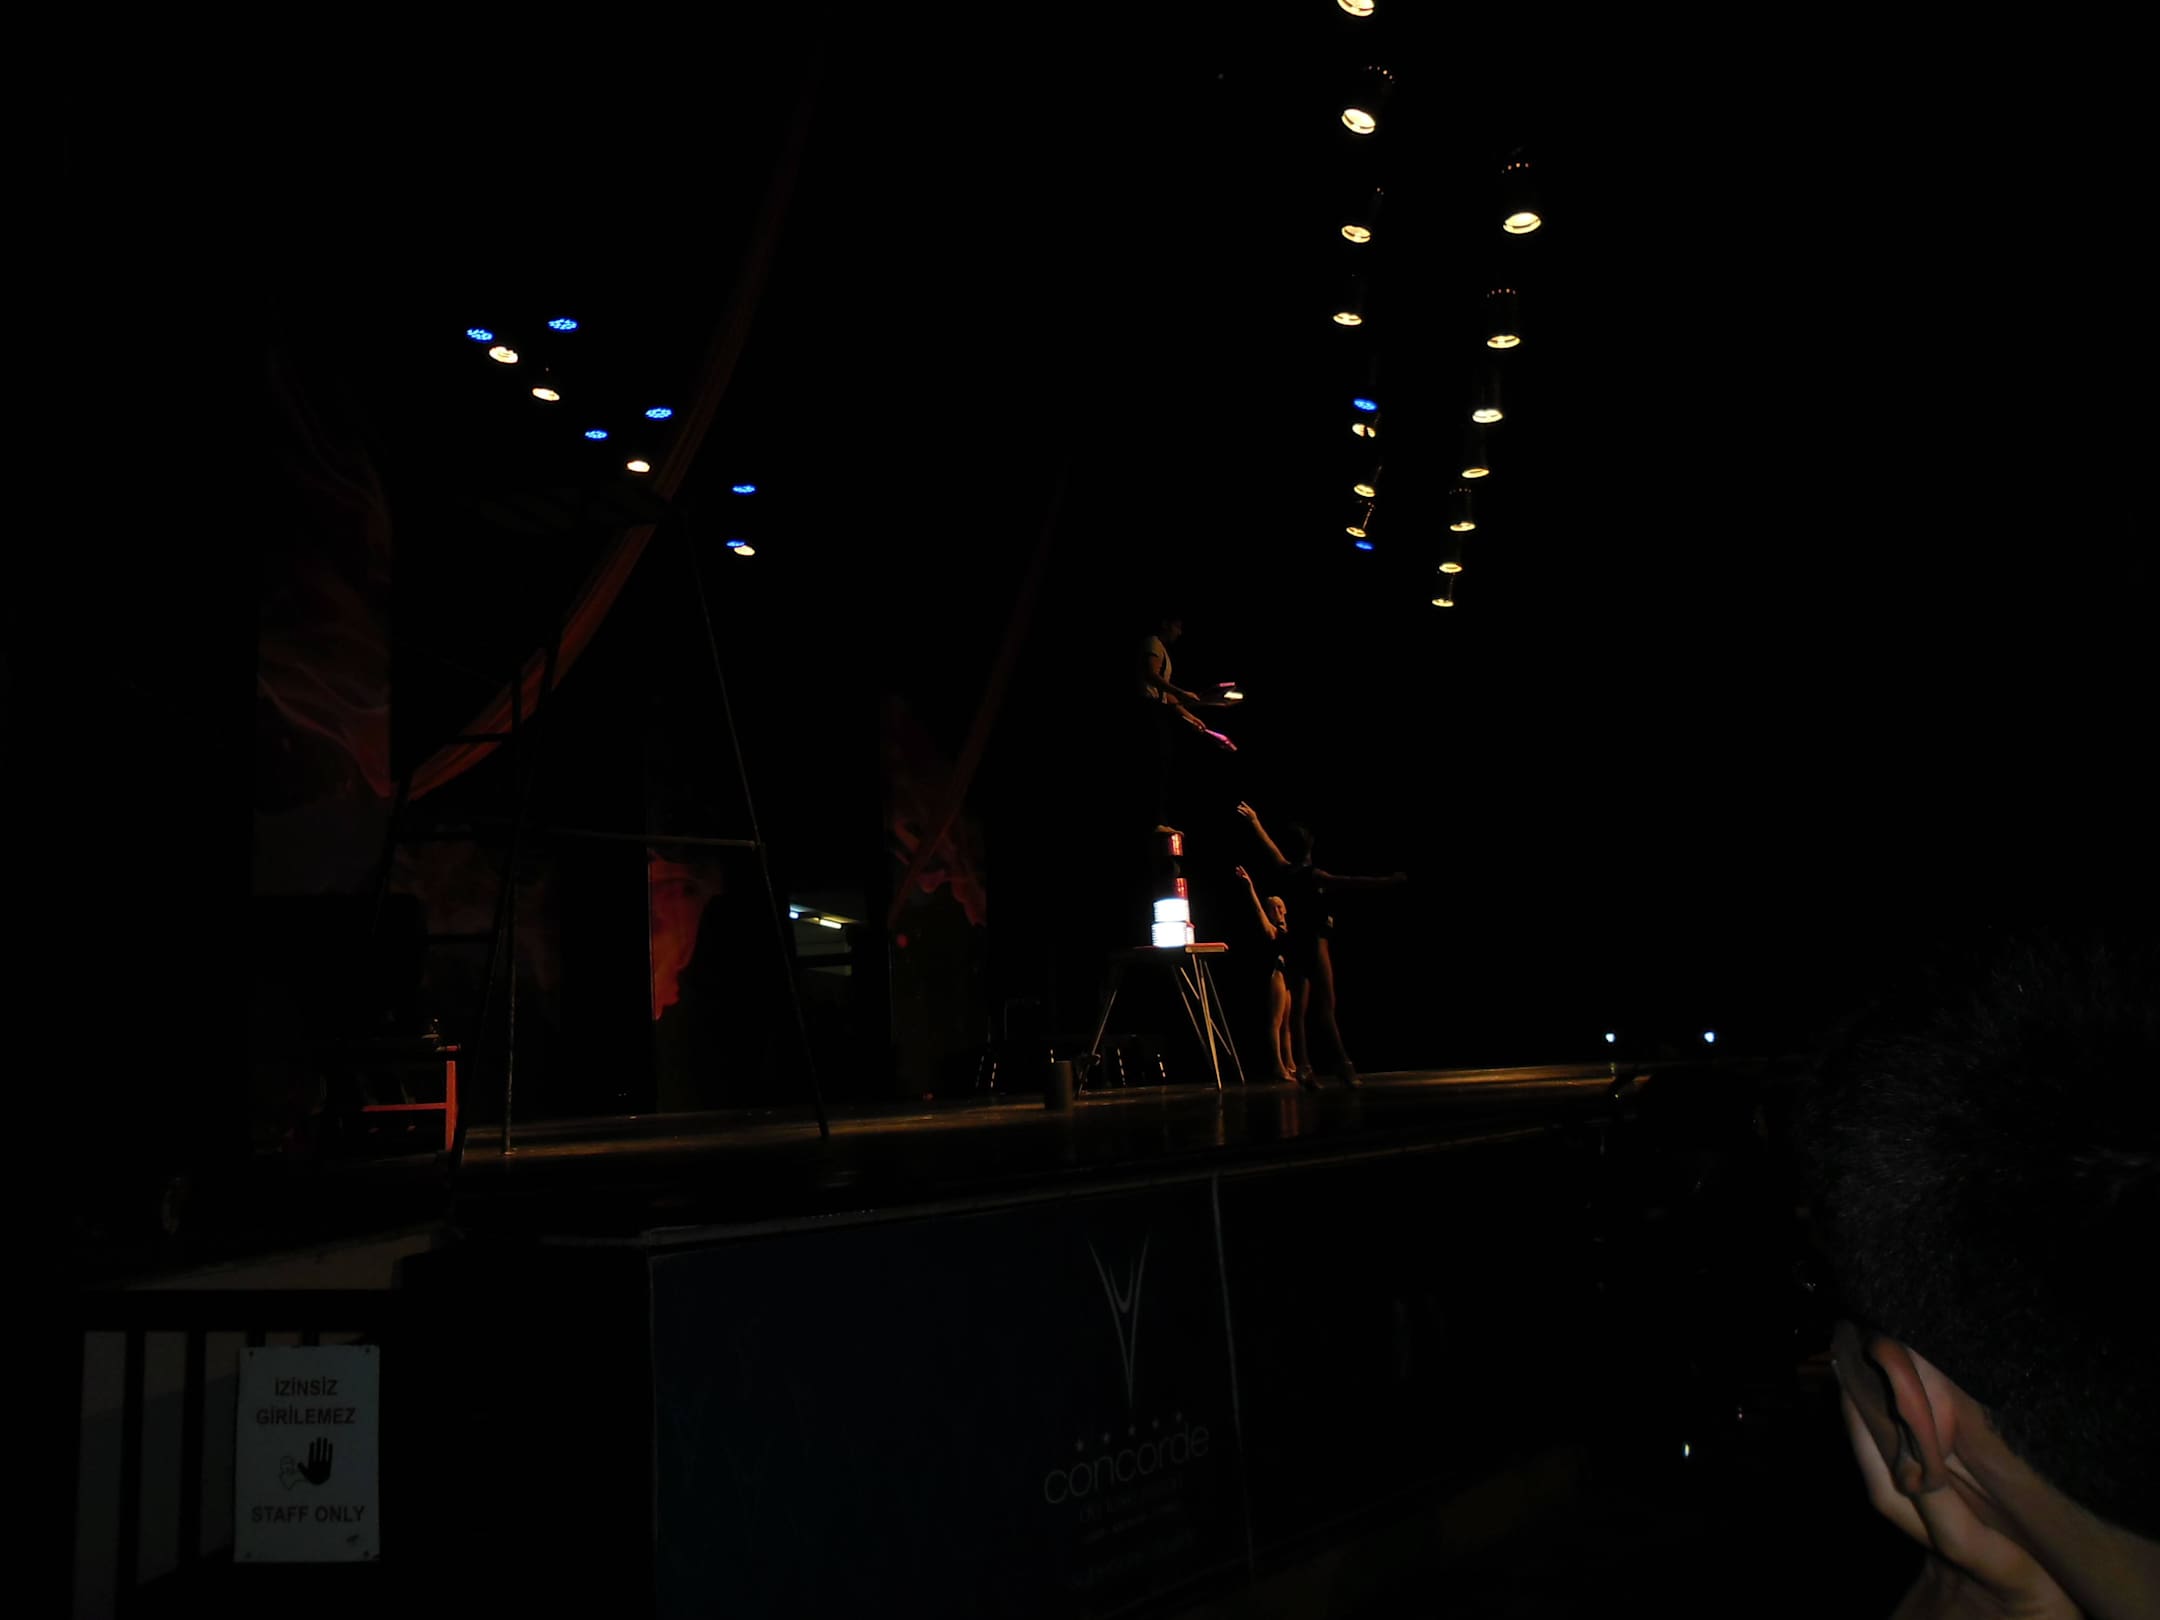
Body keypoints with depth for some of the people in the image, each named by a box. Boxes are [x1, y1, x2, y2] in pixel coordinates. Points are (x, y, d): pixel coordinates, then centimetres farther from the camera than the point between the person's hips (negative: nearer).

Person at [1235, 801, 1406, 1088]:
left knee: (1299, 1008, 5)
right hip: (1314, 942, -7)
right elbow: (1348, 882, -22)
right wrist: (1385, 882, -24)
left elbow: (1268, 845, 21)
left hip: (1294, 945, 7)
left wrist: (1255, 822, 38)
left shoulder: (1285, 871, 5)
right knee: (1326, 1005, -11)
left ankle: (1303, 1068, 3)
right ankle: (1342, 1063, -16)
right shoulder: (1312, 875, -12)